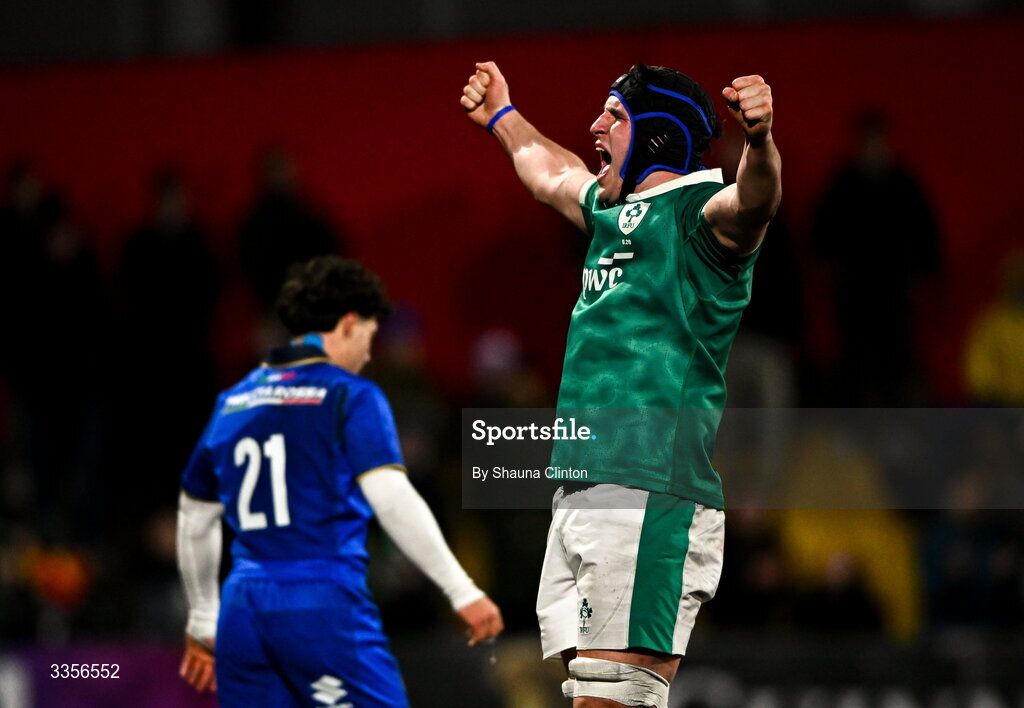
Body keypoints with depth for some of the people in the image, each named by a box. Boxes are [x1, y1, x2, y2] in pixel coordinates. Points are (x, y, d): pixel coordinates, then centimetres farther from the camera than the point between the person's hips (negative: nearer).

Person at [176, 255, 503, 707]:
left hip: (242, 609, 6)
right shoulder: (351, 396, -1)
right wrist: (462, 592, -11)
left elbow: (194, 520, 25)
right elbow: (392, 500, -13)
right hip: (325, 607, -6)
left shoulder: (233, 403, 18)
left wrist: (202, 623, 36)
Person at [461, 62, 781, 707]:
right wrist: (501, 117, 62)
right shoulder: (613, 212, 23)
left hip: (651, 500, -9)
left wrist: (760, 141, -50)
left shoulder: (698, 213, -5)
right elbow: (552, 174, 45)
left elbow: (753, 201, -29)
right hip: (580, 499, 9)